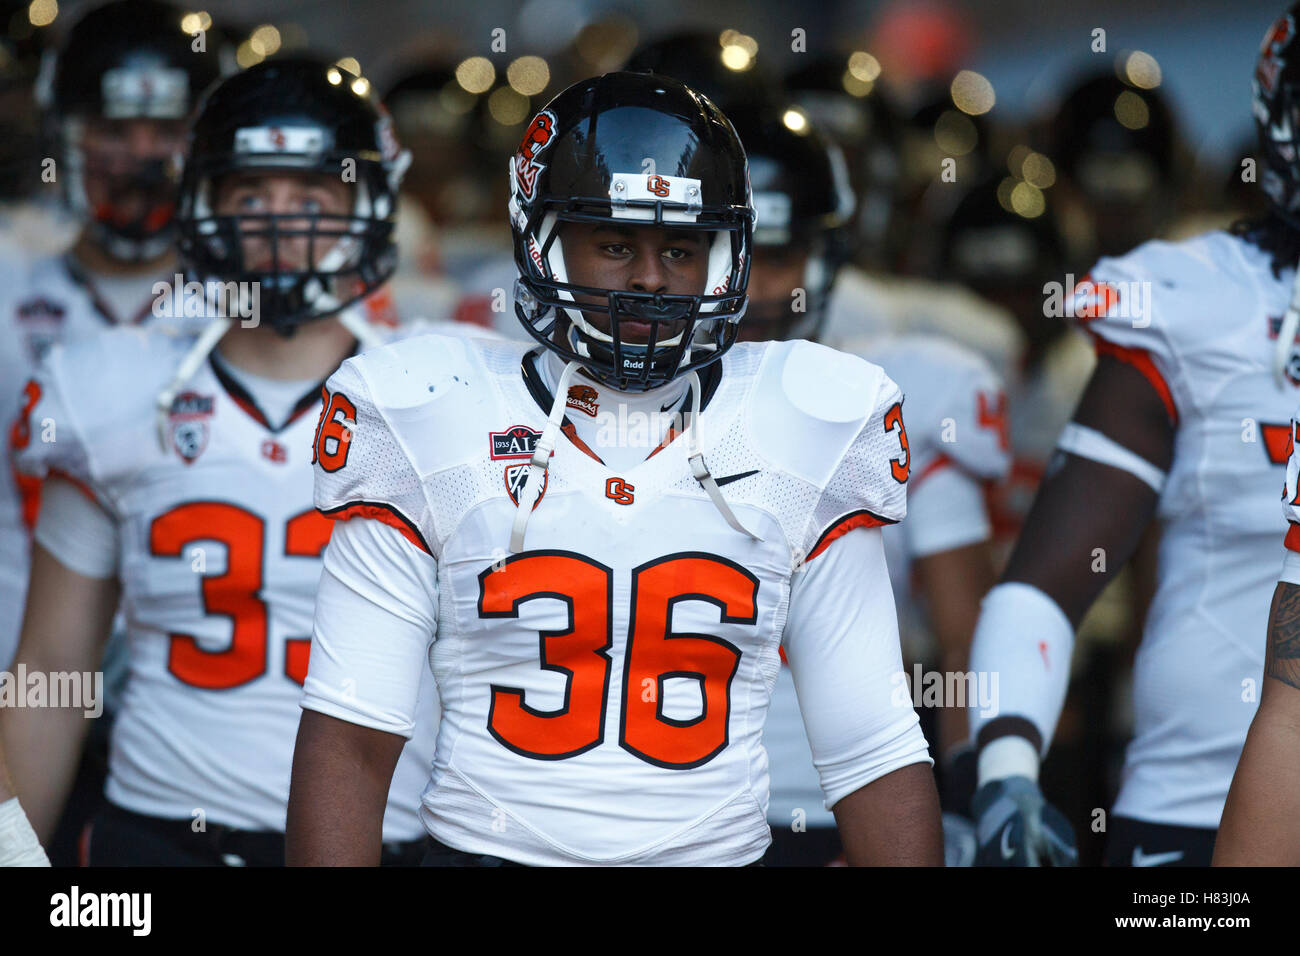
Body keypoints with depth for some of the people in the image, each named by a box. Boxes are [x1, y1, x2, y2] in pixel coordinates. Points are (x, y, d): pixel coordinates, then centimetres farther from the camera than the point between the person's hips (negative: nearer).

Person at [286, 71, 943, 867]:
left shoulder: (805, 438, 7)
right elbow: (349, 740, -1)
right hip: (488, 847, -2)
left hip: (717, 848, 2)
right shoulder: (429, 424, 3)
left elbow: (877, 760, 6)